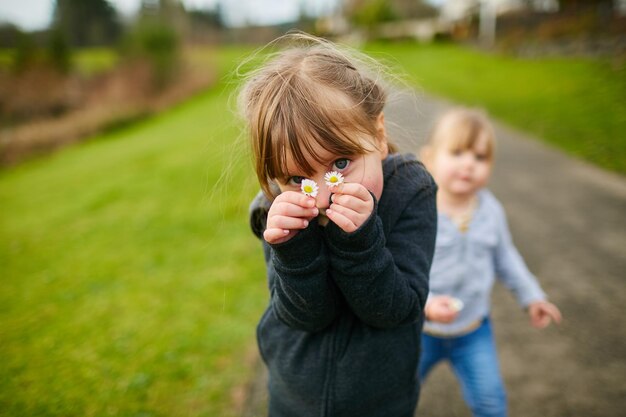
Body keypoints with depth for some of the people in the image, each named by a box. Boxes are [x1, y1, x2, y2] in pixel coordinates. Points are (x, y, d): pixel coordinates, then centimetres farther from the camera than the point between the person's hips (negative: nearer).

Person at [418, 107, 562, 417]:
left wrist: (531, 296, 10)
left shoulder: (490, 209, -8)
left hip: (473, 329, 3)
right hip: (420, 329, -3)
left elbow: (504, 256, 8)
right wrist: (426, 302, -38)